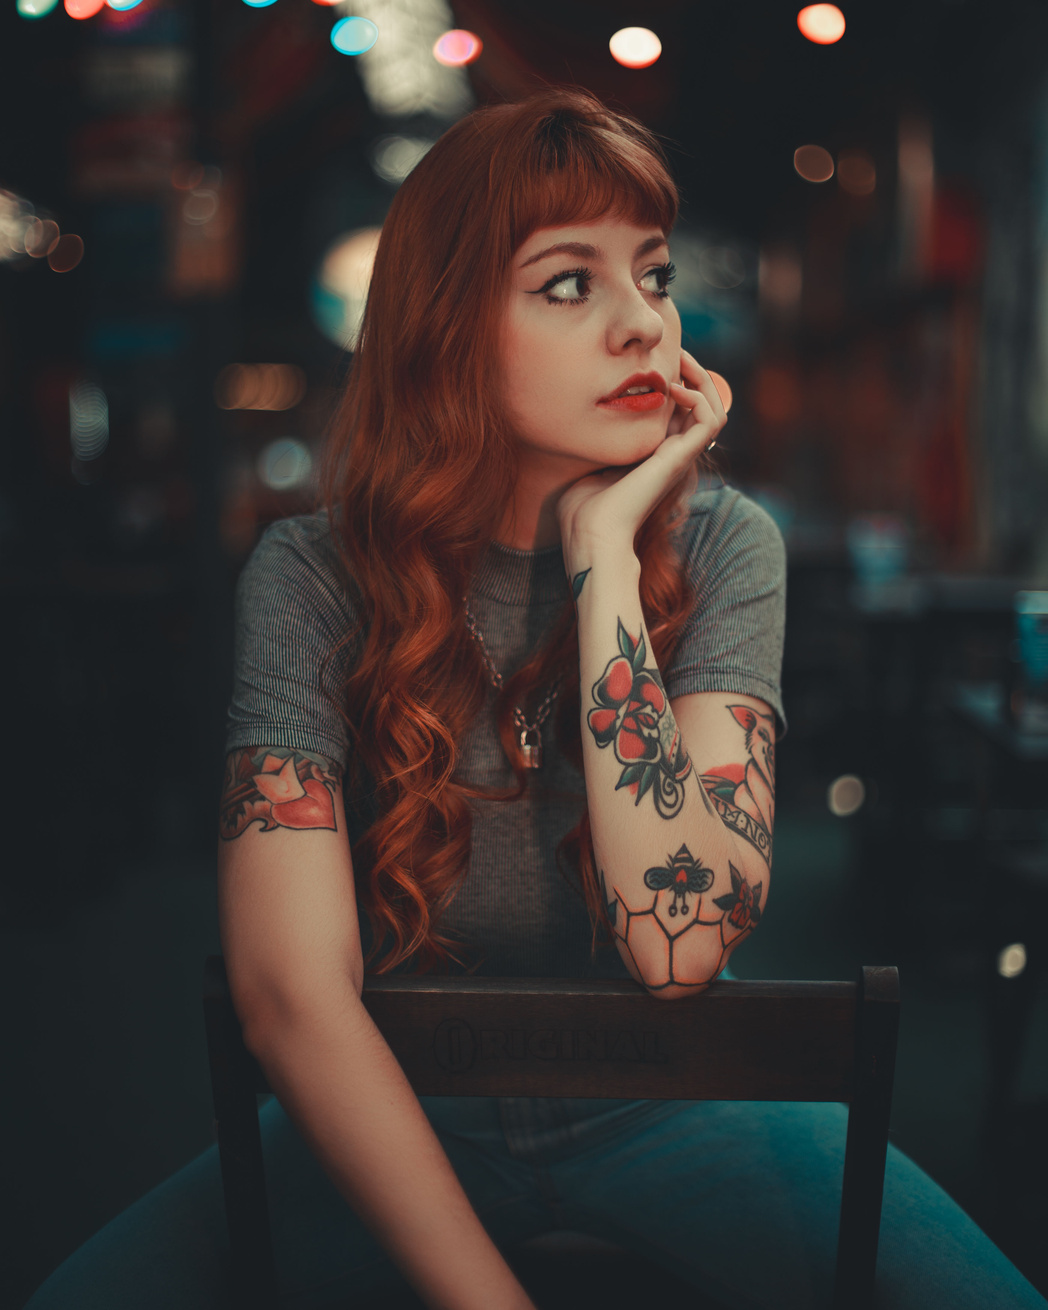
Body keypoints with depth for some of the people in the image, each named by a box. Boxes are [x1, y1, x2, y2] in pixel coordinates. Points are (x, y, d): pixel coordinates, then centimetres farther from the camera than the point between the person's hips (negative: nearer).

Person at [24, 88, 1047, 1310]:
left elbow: (680, 945, -23)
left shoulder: (720, 546, -10)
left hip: (661, 1095, 0)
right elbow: (294, 991, -19)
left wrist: (604, 548, -23)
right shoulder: (314, 575, -12)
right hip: (397, 1113, 1)